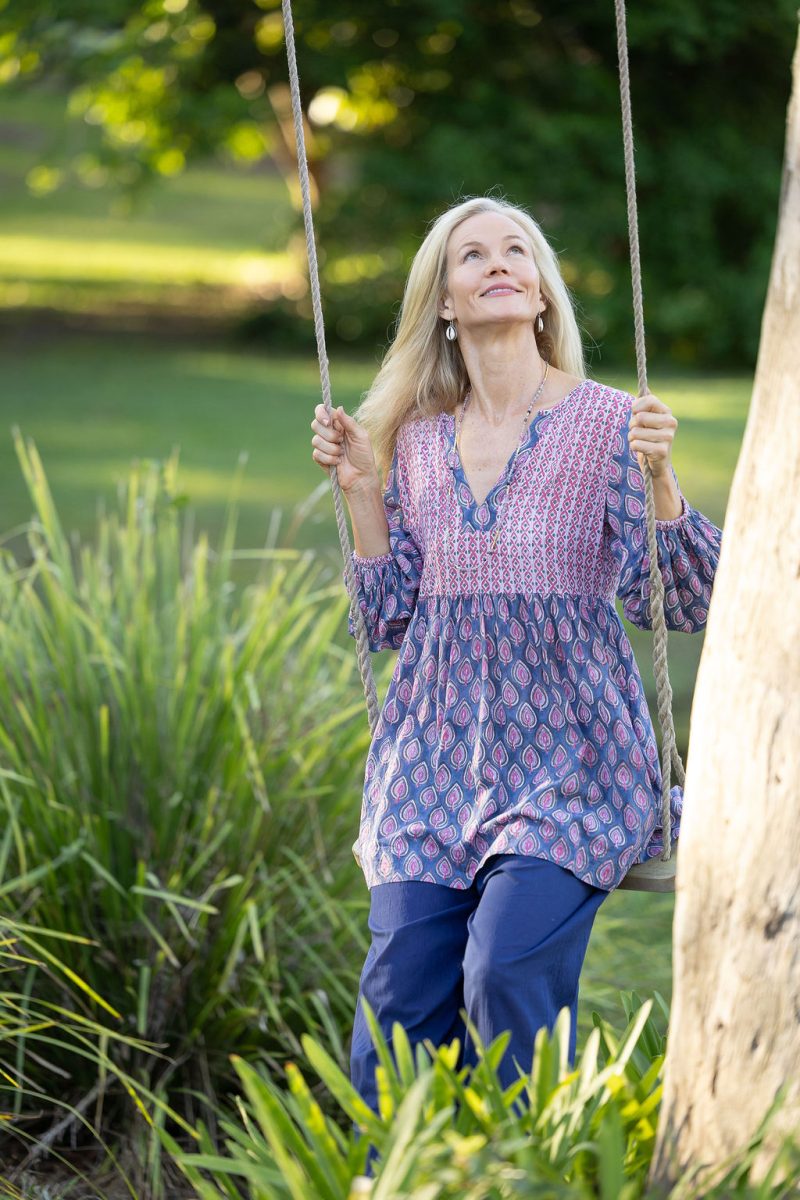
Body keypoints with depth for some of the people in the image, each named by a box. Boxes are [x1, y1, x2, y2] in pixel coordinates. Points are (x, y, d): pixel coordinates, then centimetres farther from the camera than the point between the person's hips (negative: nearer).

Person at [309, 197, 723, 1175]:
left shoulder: (610, 424, -1)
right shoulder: (416, 441, 10)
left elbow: (686, 605, -6)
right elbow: (391, 620, 11)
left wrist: (660, 480, -19)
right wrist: (360, 493, 5)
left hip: (570, 760, -4)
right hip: (437, 757, 4)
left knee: (508, 969, -21)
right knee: (399, 999, -6)